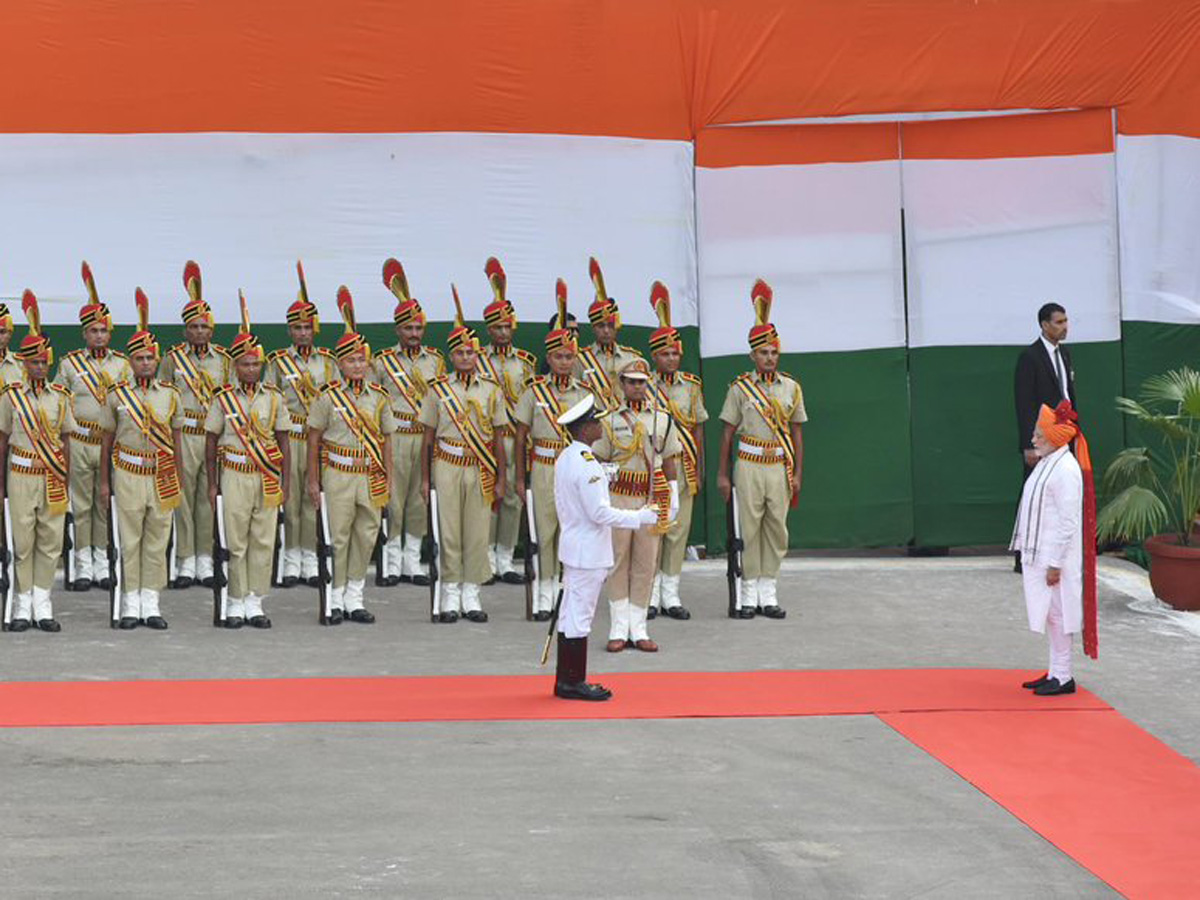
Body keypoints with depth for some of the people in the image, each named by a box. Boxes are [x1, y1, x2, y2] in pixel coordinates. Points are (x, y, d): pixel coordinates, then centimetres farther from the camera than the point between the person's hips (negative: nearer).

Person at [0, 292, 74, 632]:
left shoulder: (60, 396, 5)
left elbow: (65, 441, 10)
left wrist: (66, 481, 8)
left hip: (52, 478, 2)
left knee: (51, 540, 2)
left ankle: (42, 604, 9)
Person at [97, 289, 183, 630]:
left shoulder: (170, 394, 5)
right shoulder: (117, 395, 2)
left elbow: (176, 440, 12)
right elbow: (107, 441, 7)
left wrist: (178, 481, 10)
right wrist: (104, 481, 5)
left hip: (161, 477, 2)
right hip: (128, 474, -2)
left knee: (157, 541, 4)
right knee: (129, 541, 0)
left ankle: (151, 605, 10)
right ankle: (131, 606, 5)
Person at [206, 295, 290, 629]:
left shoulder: (274, 398, 5)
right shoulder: (223, 399, 1)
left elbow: (283, 441, 9)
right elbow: (211, 442, 6)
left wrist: (285, 483, 6)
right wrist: (212, 484, 3)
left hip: (267, 478, 2)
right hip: (234, 476, -2)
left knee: (263, 541, 2)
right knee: (236, 542, -1)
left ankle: (255, 603, 8)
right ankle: (236, 604, 6)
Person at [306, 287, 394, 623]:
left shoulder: (379, 397, 6)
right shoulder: (327, 397, -3)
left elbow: (386, 440, 12)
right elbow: (314, 439, 1)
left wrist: (387, 479, 8)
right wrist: (313, 480, -1)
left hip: (370, 476, 4)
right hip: (337, 475, -3)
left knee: (366, 537, 7)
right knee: (337, 538, -1)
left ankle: (354, 598, 17)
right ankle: (335, 600, 8)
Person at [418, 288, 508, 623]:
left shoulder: (491, 391, 7)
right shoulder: (438, 390, 4)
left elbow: (498, 438, 9)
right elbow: (428, 437, 6)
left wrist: (500, 480, 6)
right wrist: (425, 478, 3)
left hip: (480, 469, 1)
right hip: (447, 467, -1)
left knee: (477, 533, 1)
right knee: (448, 532, -1)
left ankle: (471, 596, 10)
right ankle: (450, 597, 6)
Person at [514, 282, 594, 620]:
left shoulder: (584, 393, 5)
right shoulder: (534, 391, 2)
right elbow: (520, 438, 4)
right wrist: (520, 478, 1)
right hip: (542, 469, -1)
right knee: (543, 532, 2)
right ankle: (545, 596, 9)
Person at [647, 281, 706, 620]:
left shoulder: (692, 386, 7)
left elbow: (698, 429, 11)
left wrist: (700, 468, 8)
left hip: (683, 467, 3)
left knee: (678, 531, 5)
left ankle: (671, 595, 12)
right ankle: (650, 595, 7)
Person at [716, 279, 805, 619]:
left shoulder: (791, 388, 8)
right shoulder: (740, 387, 1)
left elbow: (796, 434, 11)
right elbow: (728, 432, 4)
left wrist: (797, 474, 6)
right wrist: (722, 474, 0)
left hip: (779, 466, 2)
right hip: (749, 466, -2)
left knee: (776, 529, 3)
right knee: (748, 529, -2)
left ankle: (768, 594, 10)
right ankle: (748, 595, 4)